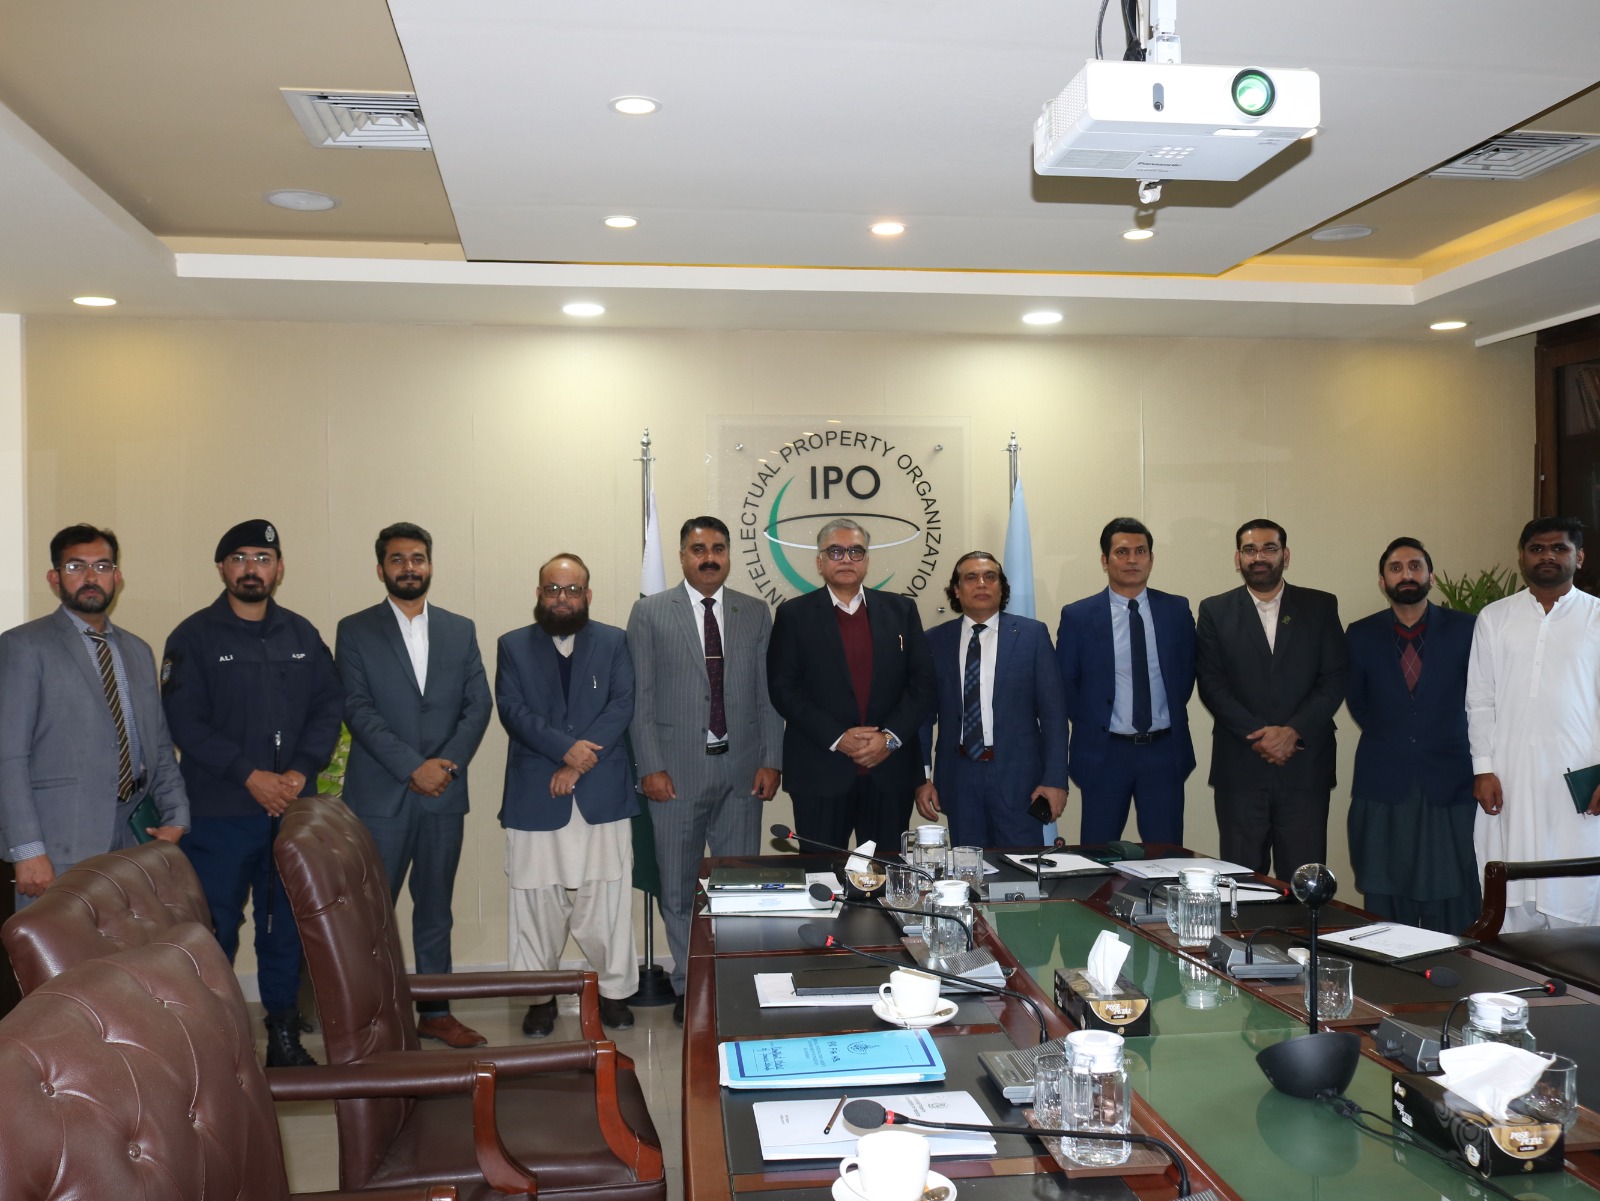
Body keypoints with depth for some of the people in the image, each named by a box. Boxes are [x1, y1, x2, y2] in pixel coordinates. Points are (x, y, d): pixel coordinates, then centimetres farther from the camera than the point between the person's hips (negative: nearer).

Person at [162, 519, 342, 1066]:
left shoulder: (302, 634, 11)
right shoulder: (194, 637, 1)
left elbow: (329, 705, 7)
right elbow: (185, 720, -7)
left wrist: (302, 770, -9)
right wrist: (249, 775, -15)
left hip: (293, 808, 3)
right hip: (219, 812, -3)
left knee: (286, 925, 8)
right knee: (214, 929, 1)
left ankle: (284, 1035, 18)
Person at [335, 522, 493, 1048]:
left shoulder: (460, 630, 11)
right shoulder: (355, 630, 2)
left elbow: (479, 705, 5)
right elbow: (357, 709, -7)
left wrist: (447, 764, -10)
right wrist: (412, 767, -15)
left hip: (444, 792, 3)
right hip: (379, 794, -3)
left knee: (435, 909, 11)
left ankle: (435, 1012, 20)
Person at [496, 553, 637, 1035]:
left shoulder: (614, 642, 9)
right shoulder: (513, 646, 9)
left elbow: (622, 705, -2)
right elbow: (512, 710, -4)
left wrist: (582, 757, -13)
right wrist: (565, 748, -17)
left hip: (603, 793, 0)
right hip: (534, 795, 0)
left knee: (608, 900, 4)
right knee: (538, 902, 5)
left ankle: (614, 990, 17)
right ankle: (540, 996, 18)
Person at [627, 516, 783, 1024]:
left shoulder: (755, 613, 9)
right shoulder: (650, 612, 2)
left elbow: (769, 693, 7)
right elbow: (640, 697, -1)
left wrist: (771, 760, 0)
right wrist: (650, 767, -7)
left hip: (743, 770, 2)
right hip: (677, 771, -1)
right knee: (679, 887, 7)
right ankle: (688, 986, 21)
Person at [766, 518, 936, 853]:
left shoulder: (901, 610, 10)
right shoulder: (794, 615, 4)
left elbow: (922, 682, 5)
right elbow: (783, 688, -3)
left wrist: (891, 737, -9)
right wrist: (837, 738, -13)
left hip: (890, 770, 2)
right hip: (821, 774, -2)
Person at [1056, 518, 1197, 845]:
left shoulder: (1177, 610, 4)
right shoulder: (1078, 616, -3)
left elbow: (1187, 671, 13)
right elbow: (1063, 684, 3)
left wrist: (1173, 716, 6)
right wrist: (1090, 724, 1)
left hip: (1164, 751, 2)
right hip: (1104, 753, -1)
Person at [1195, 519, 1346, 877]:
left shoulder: (1320, 606, 9)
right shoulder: (1215, 611, 8)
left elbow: (1334, 679, 2)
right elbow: (1211, 684, -1)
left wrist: (1293, 731, -11)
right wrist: (1259, 736, -11)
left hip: (1304, 766, 0)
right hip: (1239, 767, 0)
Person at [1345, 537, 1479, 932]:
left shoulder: (1465, 629, 1)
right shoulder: (1361, 635, 5)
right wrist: (1388, 739, 12)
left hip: (1450, 785, -1)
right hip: (1383, 788, 1)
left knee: (1452, 913, 1)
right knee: (1387, 912, 5)